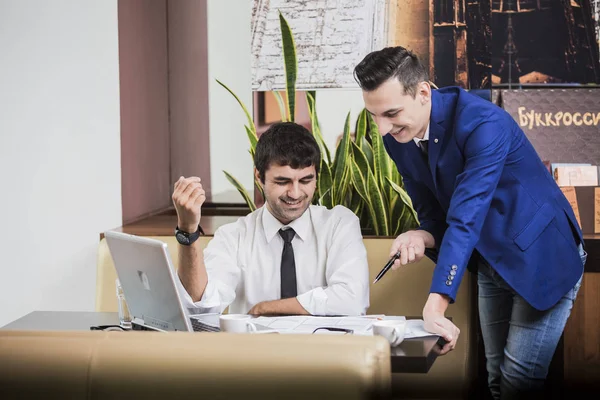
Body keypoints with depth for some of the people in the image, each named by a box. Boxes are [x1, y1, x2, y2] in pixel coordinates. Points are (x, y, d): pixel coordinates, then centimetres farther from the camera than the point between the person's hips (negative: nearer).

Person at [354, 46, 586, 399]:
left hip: (543, 255, -7)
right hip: (491, 262, 7)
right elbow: (434, 215, -1)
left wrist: (436, 306, -43)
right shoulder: (398, 139, -7)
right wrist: (423, 238, -26)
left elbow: (465, 219, -37)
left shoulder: (484, 123, -30)